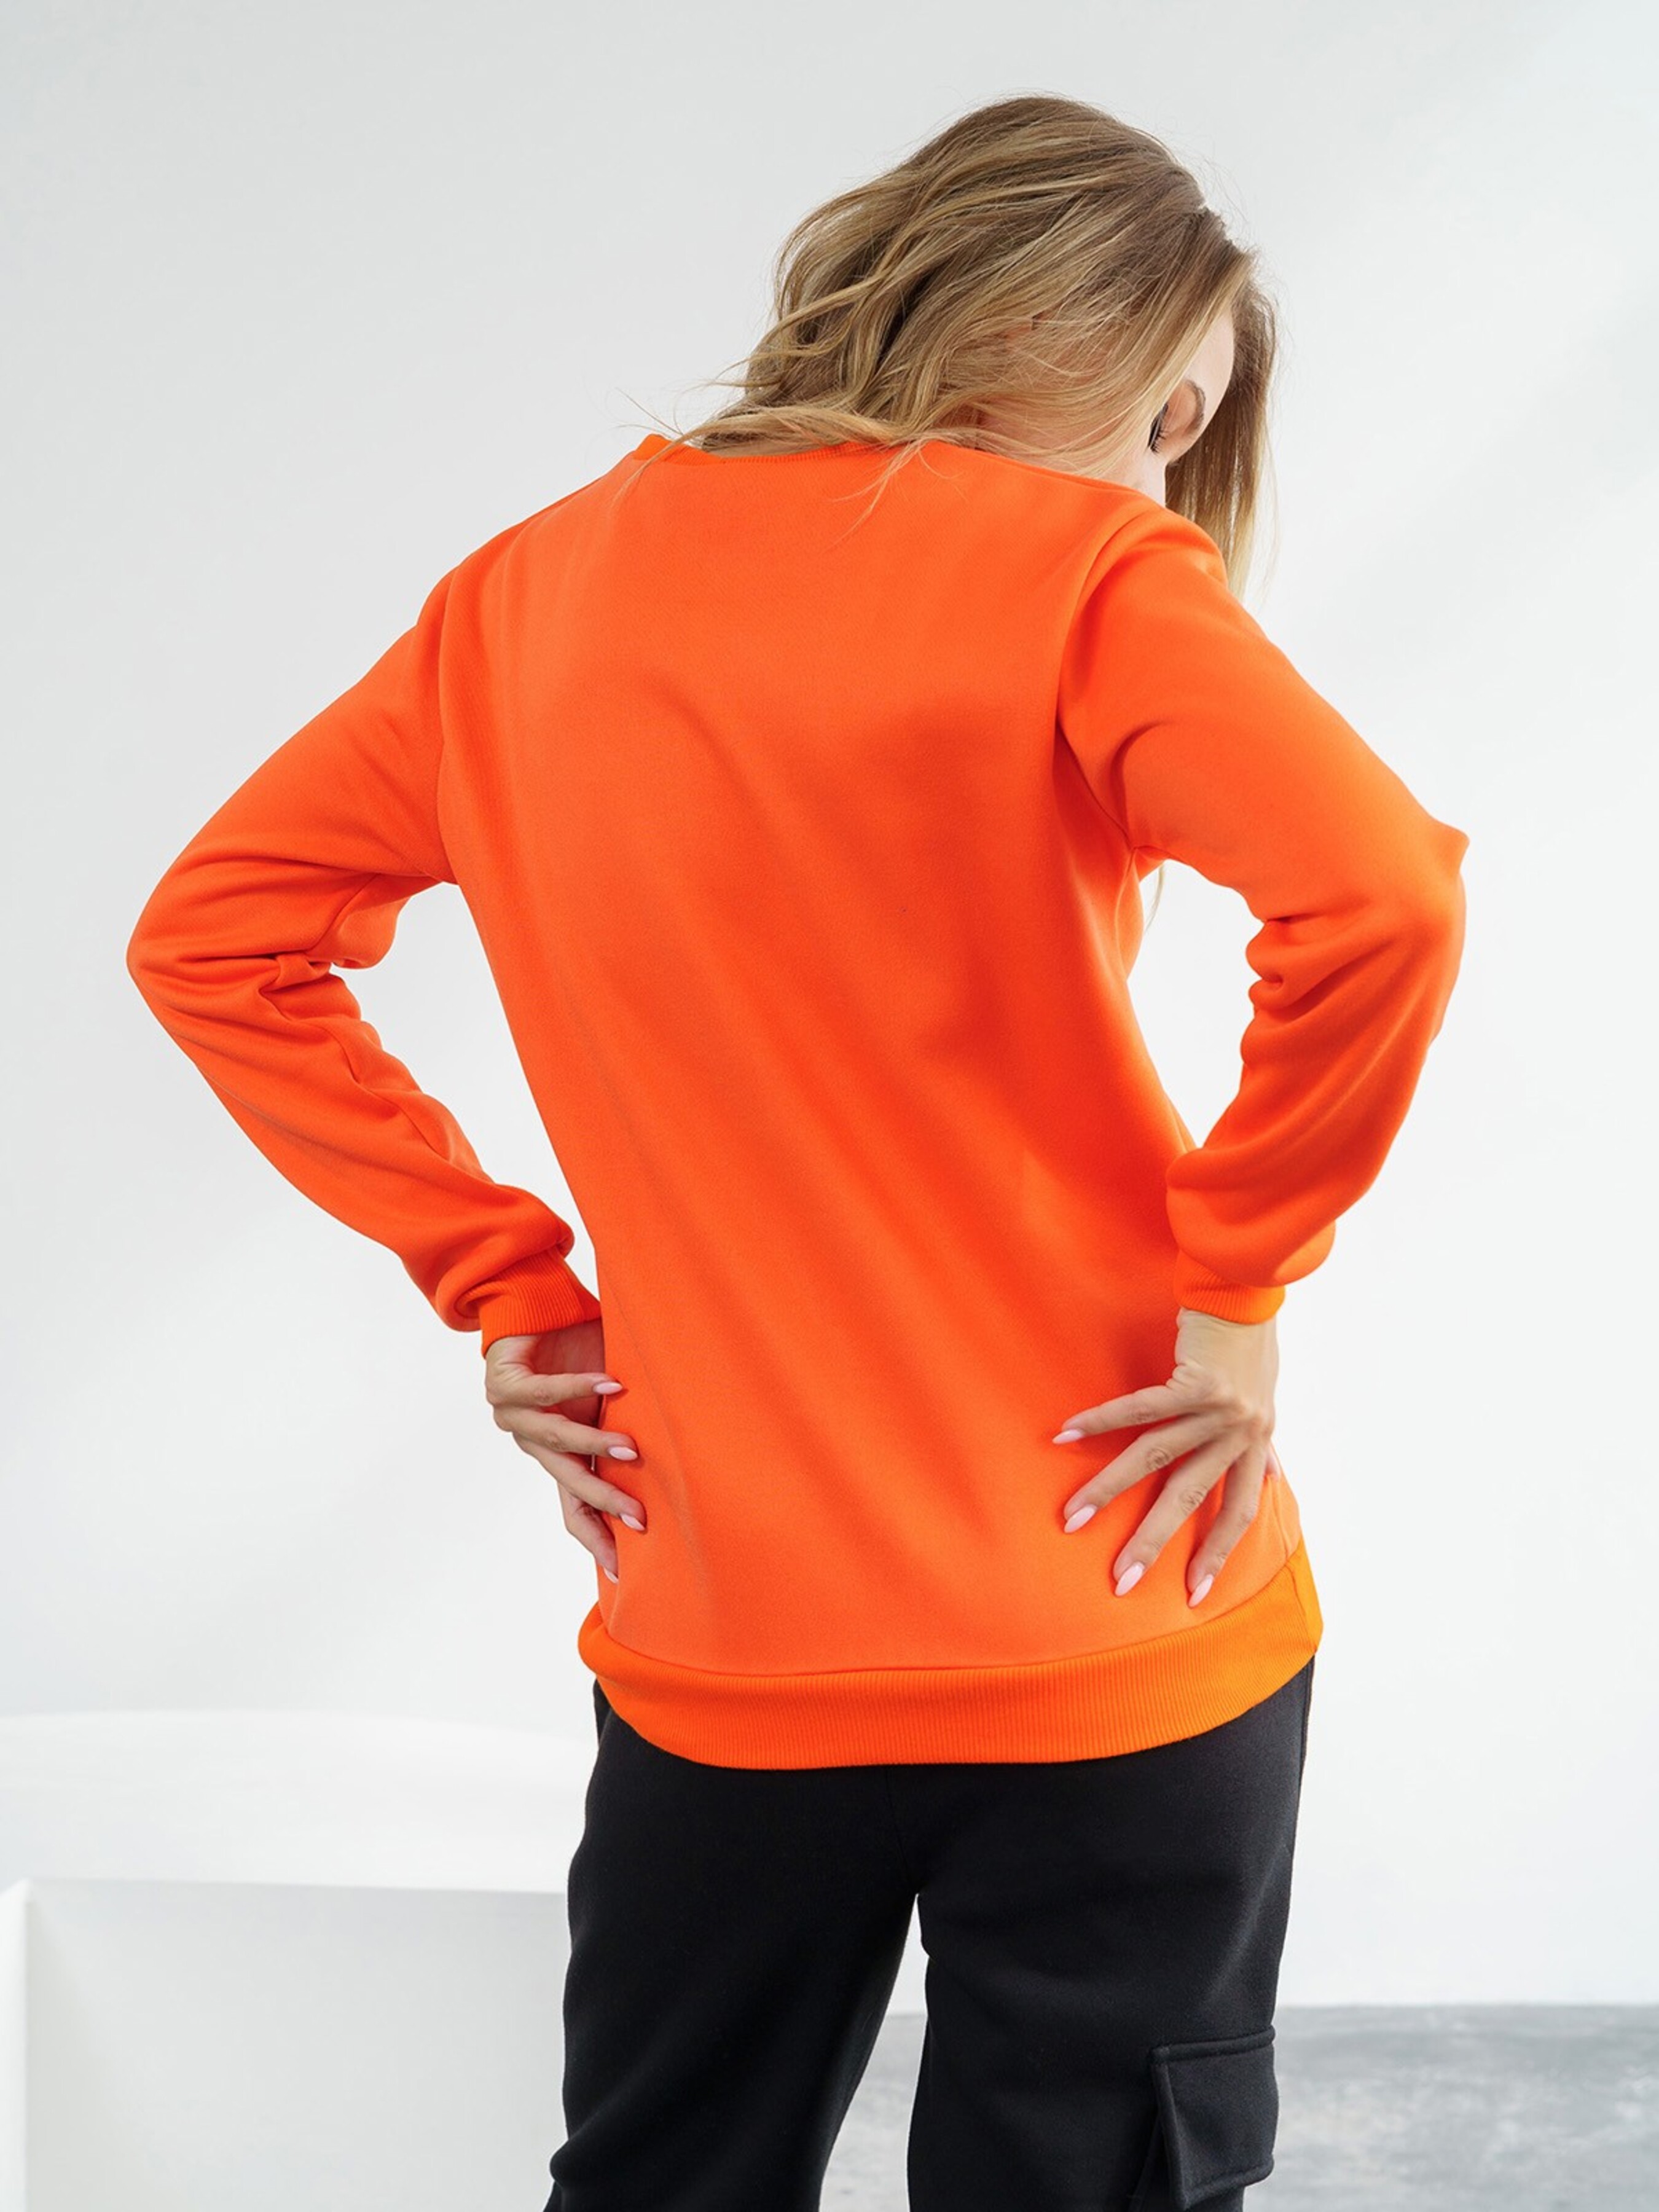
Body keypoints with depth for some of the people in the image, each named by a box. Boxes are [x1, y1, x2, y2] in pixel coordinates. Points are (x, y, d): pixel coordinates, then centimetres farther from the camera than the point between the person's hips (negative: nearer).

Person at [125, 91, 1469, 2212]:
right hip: (1118, 1641, -4)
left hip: (720, 1648, 4)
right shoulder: (1076, 569, -10)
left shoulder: (528, 591, 6)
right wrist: (1237, 1283, -13)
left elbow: (212, 935, 9)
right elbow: (1377, 894, -25)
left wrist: (496, 1280, 6)